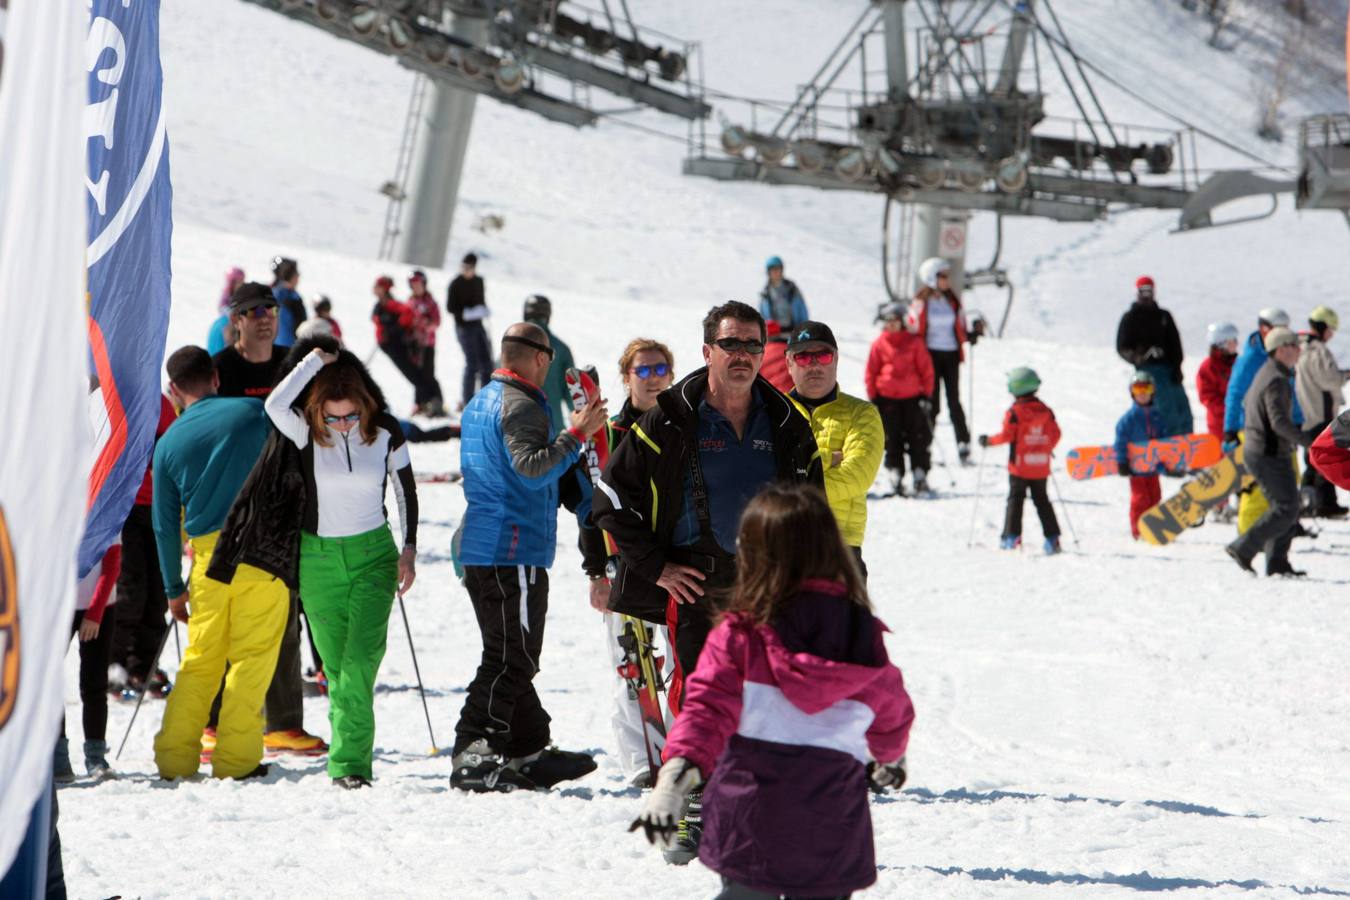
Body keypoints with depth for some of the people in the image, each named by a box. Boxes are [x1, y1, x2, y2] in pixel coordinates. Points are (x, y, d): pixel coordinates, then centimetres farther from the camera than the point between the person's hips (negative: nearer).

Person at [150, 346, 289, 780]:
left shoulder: (169, 443, 8)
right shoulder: (254, 412, 2)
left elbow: (165, 525, 12)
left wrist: (174, 588, 20)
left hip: (208, 555, 3)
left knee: (200, 659, 13)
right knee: (253, 656, 2)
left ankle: (174, 757, 12)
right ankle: (235, 759, 0)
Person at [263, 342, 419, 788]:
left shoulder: (385, 430, -7)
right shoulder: (306, 430, -11)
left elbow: (406, 489, 8)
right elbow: (276, 405, -35)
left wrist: (409, 549, 3)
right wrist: (317, 359, -25)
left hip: (373, 555, 0)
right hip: (319, 558, 0)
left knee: (361, 659, -15)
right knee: (335, 665, 3)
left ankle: (350, 763, -17)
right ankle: (348, 756, 16)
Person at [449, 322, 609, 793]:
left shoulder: (480, 402, 19)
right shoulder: (521, 406, -13)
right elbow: (532, 470, -25)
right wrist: (577, 434, -25)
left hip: (481, 545, 10)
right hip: (514, 548, -10)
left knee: (512, 657, 15)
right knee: (511, 659, -9)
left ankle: (528, 751, 19)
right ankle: (473, 756, -14)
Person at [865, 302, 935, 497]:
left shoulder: (914, 342, 2)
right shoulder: (879, 344, 3)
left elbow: (926, 369, 5)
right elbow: (870, 373, 8)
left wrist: (927, 395, 1)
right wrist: (873, 398, 4)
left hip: (912, 396, -1)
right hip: (887, 398, 1)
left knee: (918, 437, -2)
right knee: (892, 439, 3)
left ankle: (920, 475, 3)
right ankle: (896, 475, 8)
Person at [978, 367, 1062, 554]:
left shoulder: (1014, 412, -12)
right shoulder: (1046, 411, 3)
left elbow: (1007, 435, -15)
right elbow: (1055, 434, 6)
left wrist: (988, 440, 0)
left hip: (1020, 466, -4)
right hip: (1041, 466, 4)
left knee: (1015, 498, 4)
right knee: (1042, 500, 11)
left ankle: (1011, 536, -2)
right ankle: (1052, 538, 7)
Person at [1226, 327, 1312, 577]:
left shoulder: (1264, 374, 16)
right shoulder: (1276, 380, -17)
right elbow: (1279, 422, -26)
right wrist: (1309, 441, -21)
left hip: (1255, 450, 10)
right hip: (1270, 454, -10)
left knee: (1284, 507, 12)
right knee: (1286, 509, -10)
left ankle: (1277, 561, 9)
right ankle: (1243, 548, -10)